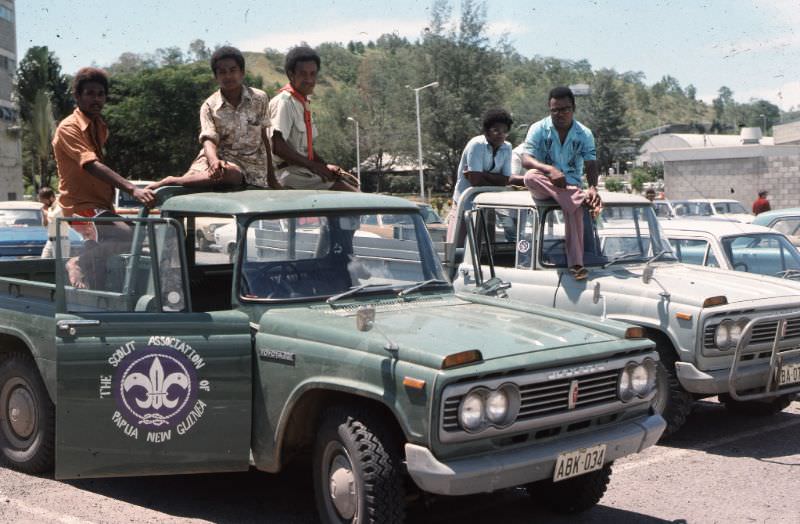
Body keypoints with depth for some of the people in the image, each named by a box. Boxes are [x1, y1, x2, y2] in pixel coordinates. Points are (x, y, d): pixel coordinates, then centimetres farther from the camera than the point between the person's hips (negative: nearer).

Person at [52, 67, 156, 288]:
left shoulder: (100, 126, 14)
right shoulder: (68, 128, -13)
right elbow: (93, 166, -28)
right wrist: (132, 189, -40)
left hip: (101, 206, 9)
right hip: (82, 207, -9)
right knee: (129, 236, -29)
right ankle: (79, 263, -12)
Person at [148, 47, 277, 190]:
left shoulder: (260, 99, 4)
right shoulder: (209, 106, 2)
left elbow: (264, 138, 10)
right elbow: (209, 139, -11)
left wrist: (271, 178, 10)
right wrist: (214, 161, -34)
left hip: (250, 165, 2)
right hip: (220, 158, -2)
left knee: (230, 173, -30)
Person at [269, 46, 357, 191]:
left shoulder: (304, 103, 17)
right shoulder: (284, 102, -13)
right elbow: (278, 147, -22)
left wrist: (325, 166, 6)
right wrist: (314, 166, -20)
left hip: (303, 171, 10)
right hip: (291, 173, -10)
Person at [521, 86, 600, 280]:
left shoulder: (584, 134, 5)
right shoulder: (538, 129, -1)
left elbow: (591, 165, -2)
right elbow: (526, 160, -14)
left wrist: (593, 188, -25)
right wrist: (550, 169, -33)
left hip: (572, 186, 1)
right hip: (543, 187, -1)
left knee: (574, 209, -32)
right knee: (531, 176, -35)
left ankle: (576, 263, -39)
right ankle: (583, 201, -42)